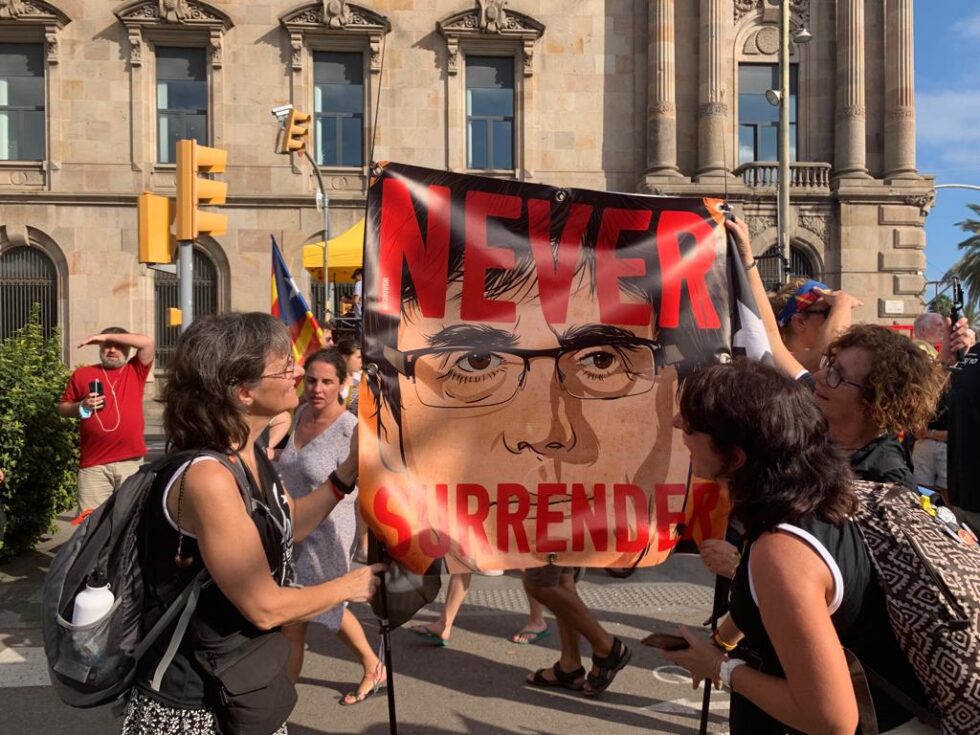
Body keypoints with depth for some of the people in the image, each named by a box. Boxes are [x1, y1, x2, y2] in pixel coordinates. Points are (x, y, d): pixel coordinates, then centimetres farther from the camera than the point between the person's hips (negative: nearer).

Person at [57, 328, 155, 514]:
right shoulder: (82, 374, 11)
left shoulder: (135, 371, 8)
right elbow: (62, 408, 16)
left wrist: (106, 336, -5)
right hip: (93, 462, 1)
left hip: (130, 460, 0)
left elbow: (147, 343, -6)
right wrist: (81, 406, -6)